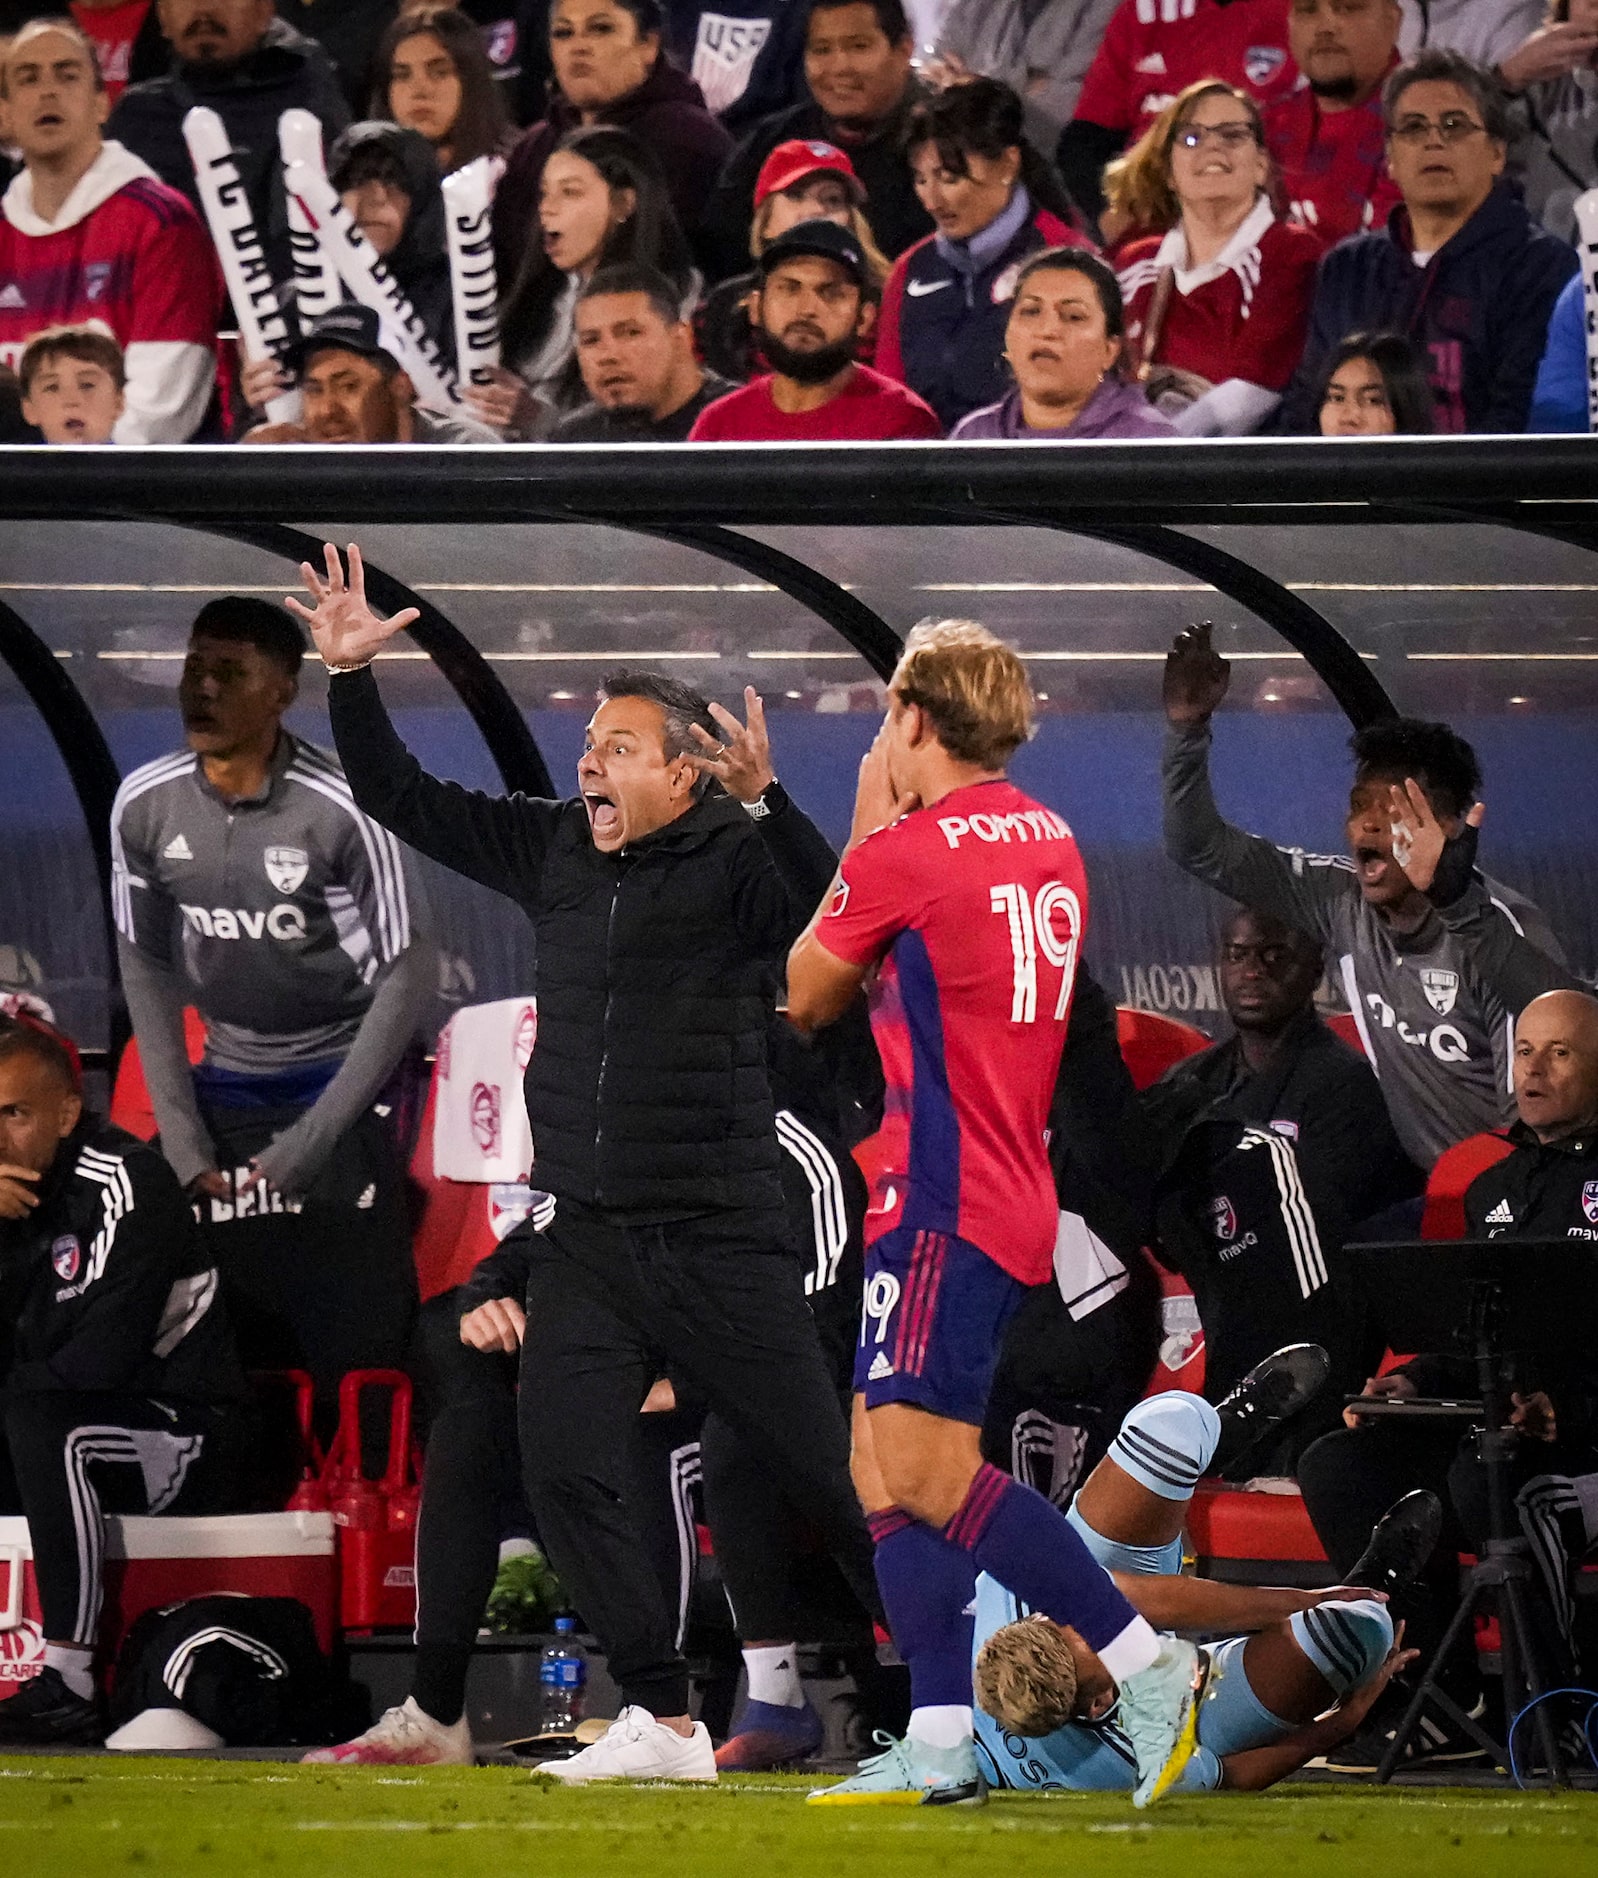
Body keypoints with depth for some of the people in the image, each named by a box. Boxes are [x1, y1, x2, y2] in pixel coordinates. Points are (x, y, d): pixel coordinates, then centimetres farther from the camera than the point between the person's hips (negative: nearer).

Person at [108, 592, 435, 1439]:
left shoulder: (344, 809, -20)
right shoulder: (144, 806, -7)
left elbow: (408, 974, -12)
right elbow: (146, 966, 7)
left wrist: (316, 1137, -14)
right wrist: (178, 1127, 1)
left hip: (340, 1083, -4)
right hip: (226, 1088, 4)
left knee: (361, 1338, -9)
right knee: (245, 1338, 1)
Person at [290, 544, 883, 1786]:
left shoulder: (737, 861, -9)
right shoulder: (554, 851, 9)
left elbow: (828, 904, -30)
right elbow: (406, 801, 17)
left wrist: (765, 799, -45)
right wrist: (351, 678, 7)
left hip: (721, 1244, -6)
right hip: (587, 1242, 6)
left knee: (830, 1474, -3)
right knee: (567, 1473, -5)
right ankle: (662, 1723, 1)